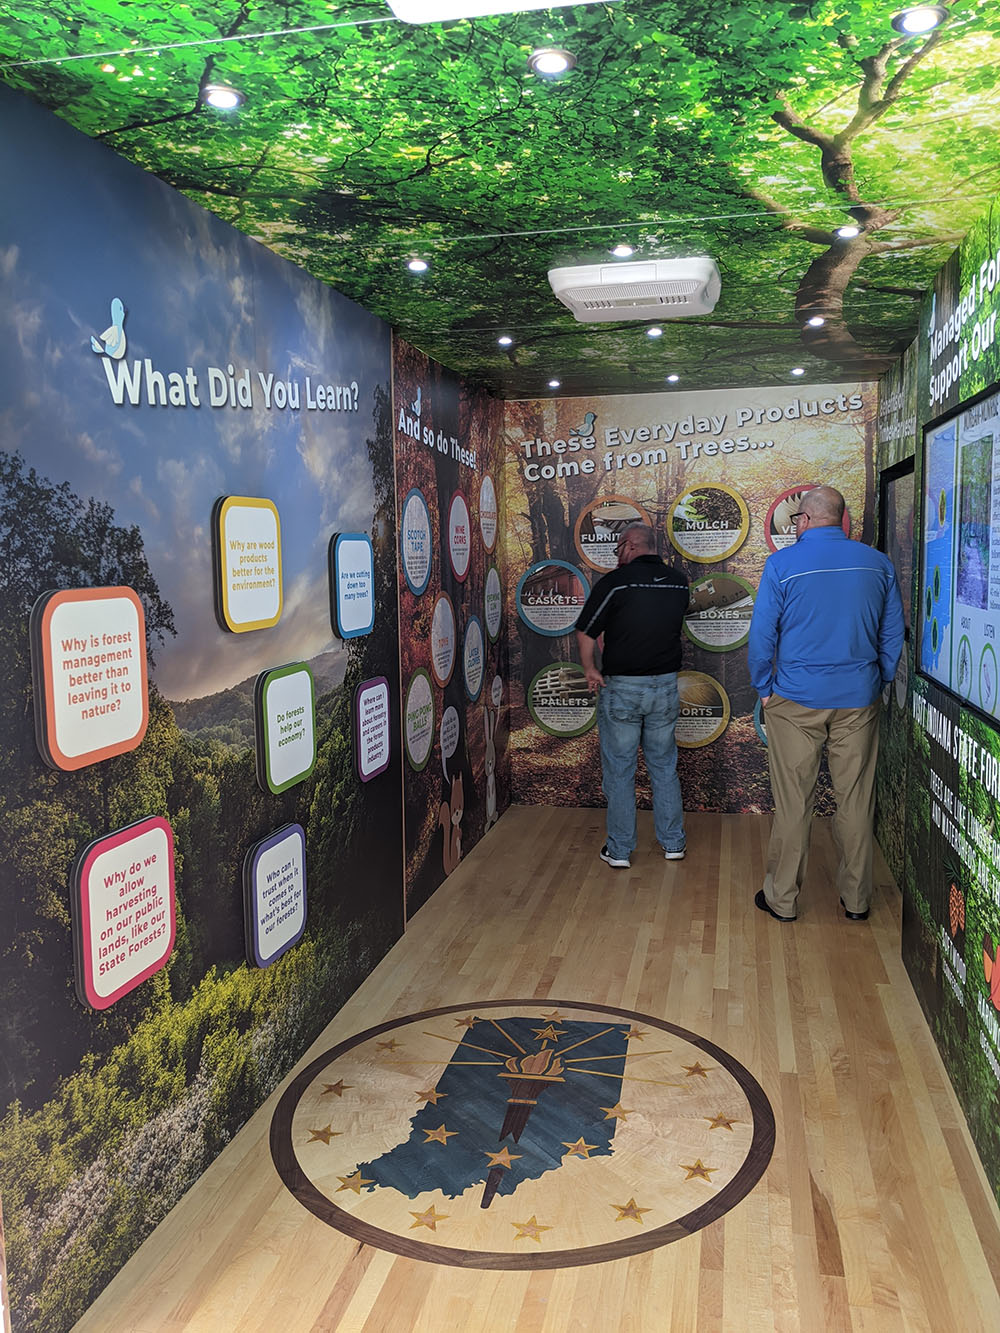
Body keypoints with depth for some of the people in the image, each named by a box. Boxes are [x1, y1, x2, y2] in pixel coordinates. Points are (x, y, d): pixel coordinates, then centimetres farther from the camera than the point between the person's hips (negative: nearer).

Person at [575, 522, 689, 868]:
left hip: (621, 687, -4)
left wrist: (590, 670, 6)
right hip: (665, 685, 4)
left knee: (618, 770, 6)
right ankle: (673, 843, 24)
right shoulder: (679, 582, 2)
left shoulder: (615, 582, -13)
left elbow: (585, 633, -8)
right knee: (664, 766, 16)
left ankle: (619, 849, 13)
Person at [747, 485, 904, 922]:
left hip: (796, 701, -2)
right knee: (856, 801, 11)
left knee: (792, 803, 6)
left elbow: (761, 635, -7)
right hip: (859, 701, 3)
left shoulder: (782, 564, -8)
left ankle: (781, 898, 16)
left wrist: (764, 688, 5)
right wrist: (878, 684, 17)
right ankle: (856, 898, 23)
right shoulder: (878, 563, 2)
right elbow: (893, 635, 7)